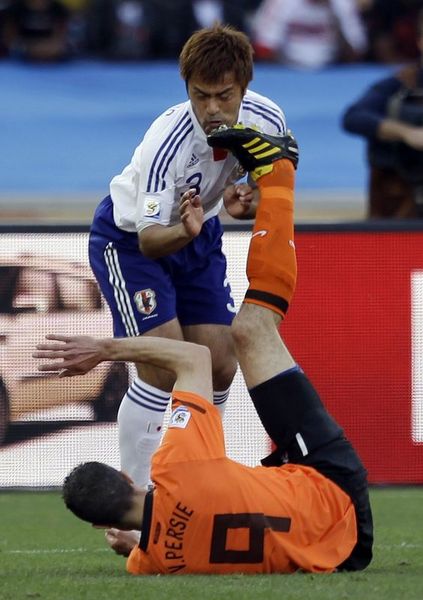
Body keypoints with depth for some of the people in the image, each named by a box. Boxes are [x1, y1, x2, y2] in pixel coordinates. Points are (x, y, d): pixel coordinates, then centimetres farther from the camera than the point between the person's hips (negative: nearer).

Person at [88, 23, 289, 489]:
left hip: (198, 232, 6)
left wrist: (244, 204, -23)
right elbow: (149, 241, -36)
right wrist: (183, 231, -57)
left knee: (220, 367, 1)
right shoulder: (167, 141, -37)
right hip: (129, 237, -6)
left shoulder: (267, 120, -20)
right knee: (161, 367, -18)